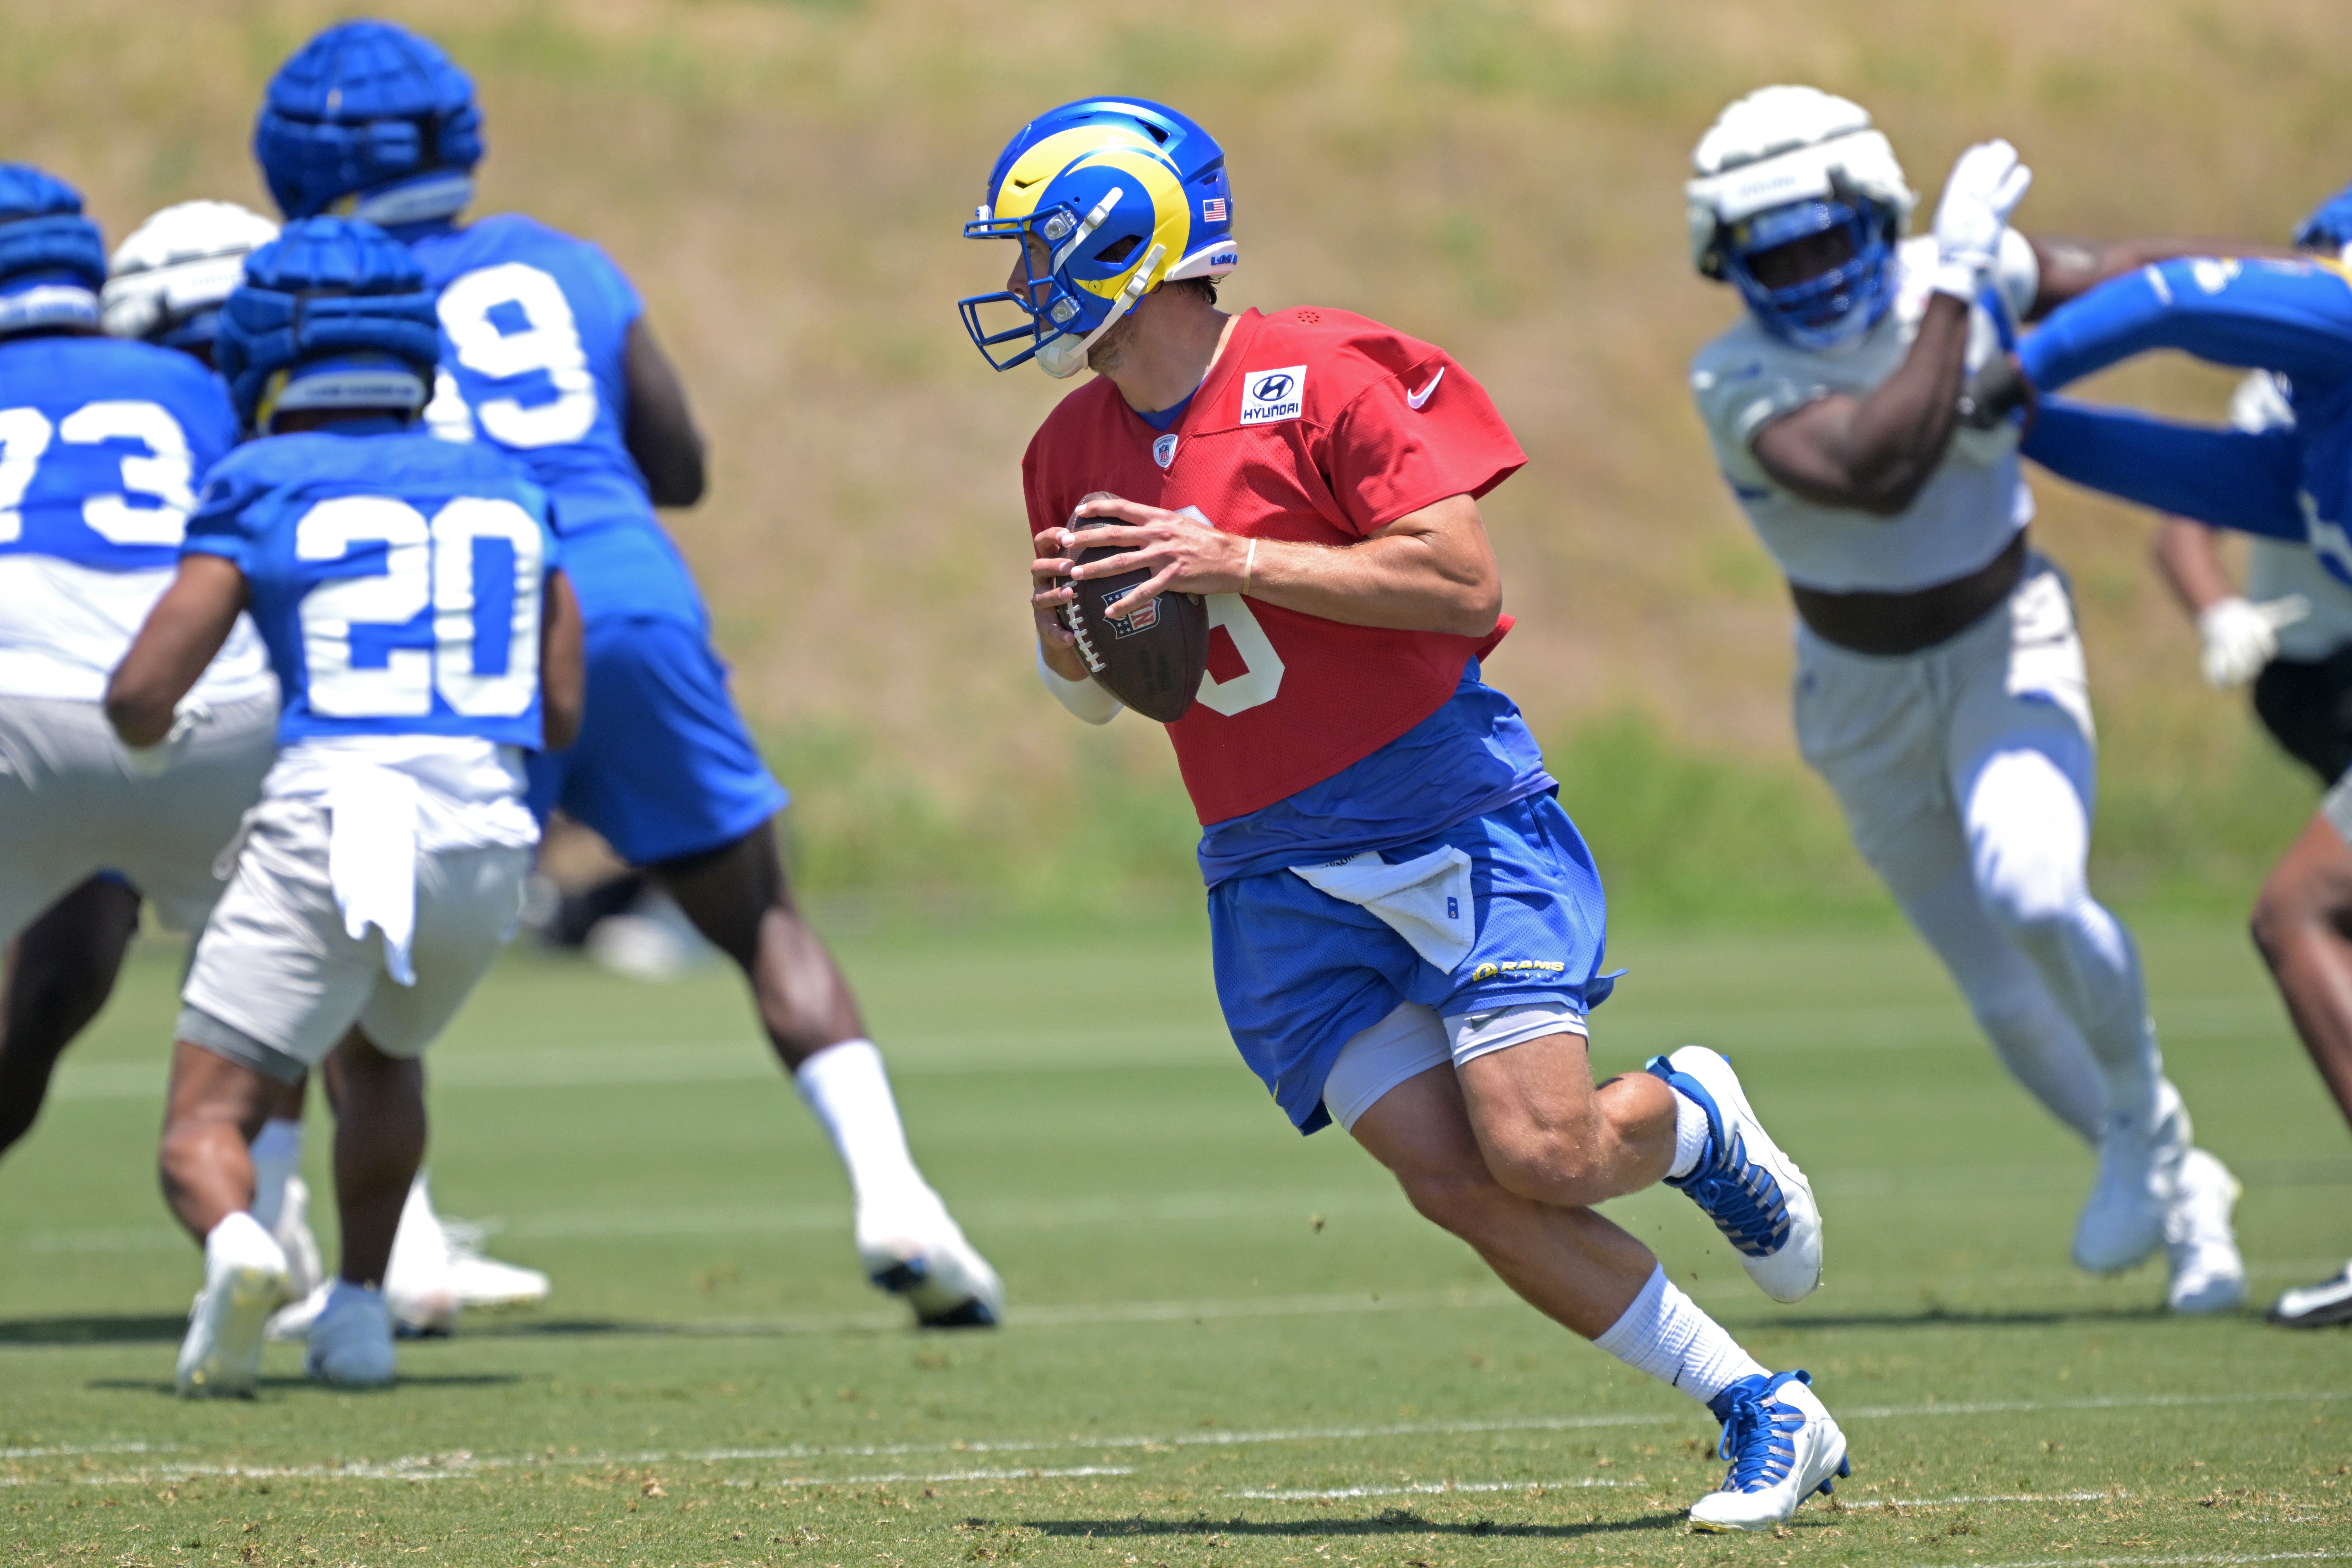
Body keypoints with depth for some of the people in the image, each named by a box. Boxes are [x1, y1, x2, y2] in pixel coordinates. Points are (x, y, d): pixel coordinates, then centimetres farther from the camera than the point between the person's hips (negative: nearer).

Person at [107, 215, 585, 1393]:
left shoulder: (264, 495, 2)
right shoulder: (505, 497, 16)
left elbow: (141, 698, -2)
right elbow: (561, 714, 19)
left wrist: (142, 728, 21)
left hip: (329, 828, -4)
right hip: (488, 839, 4)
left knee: (205, 1129, 3)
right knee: (376, 1055, 34)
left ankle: (234, 1244, -30)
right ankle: (360, 1308, 25)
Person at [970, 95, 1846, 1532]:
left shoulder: (1322, 380, -12)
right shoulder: (1077, 454, 8)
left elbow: (1469, 587, -18)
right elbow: (1096, 692, 20)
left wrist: (1243, 564, -23)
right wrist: (1064, 623, -4)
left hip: (1451, 816, -5)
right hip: (1279, 877, 5)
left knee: (1543, 1151, -17)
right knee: (1452, 1180, -10)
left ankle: (1695, 1119, 20)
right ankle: (1765, 1414, -1)